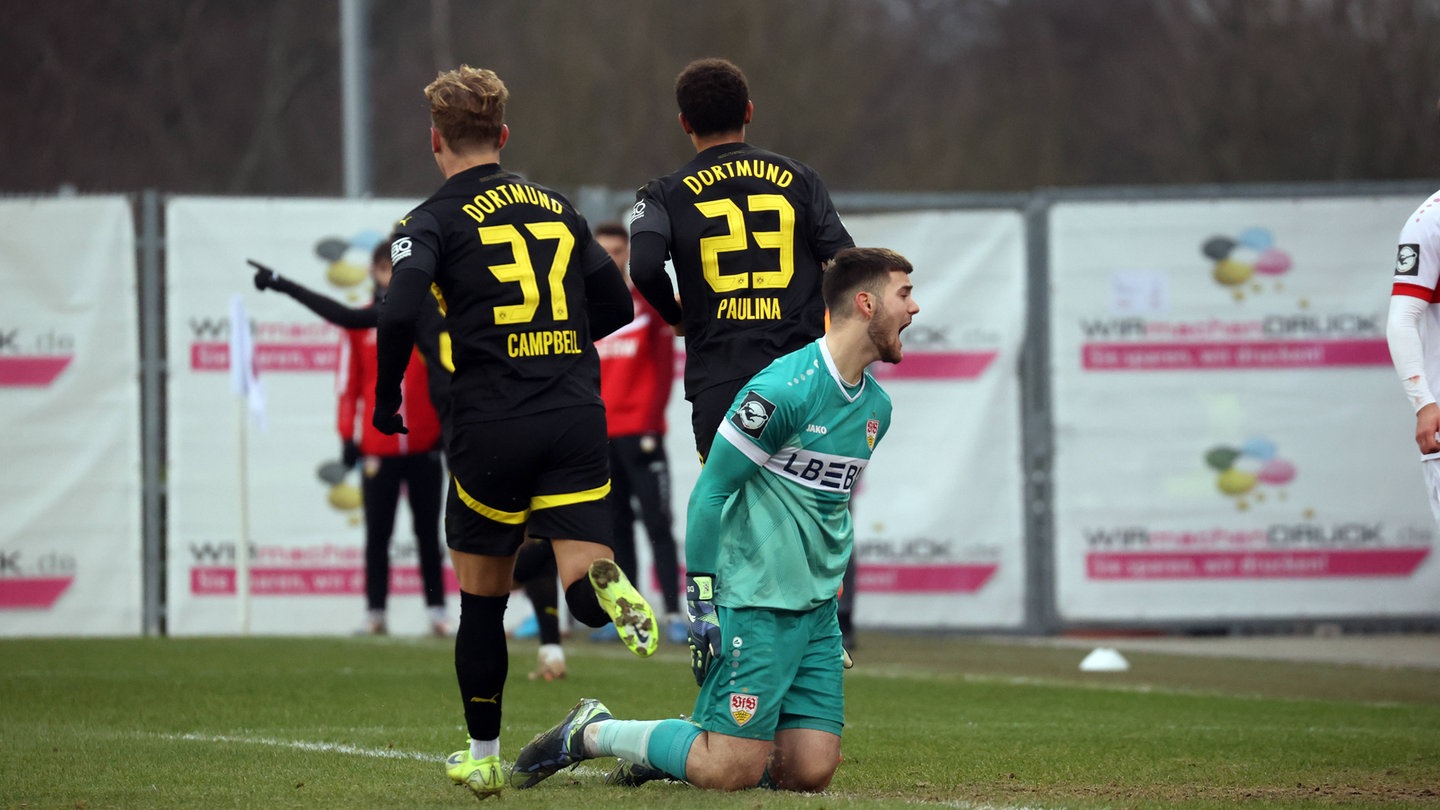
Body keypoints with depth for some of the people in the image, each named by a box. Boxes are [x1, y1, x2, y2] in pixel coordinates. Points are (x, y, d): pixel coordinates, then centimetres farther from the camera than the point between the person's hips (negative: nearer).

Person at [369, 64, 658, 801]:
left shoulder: (435, 220, -1)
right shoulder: (557, 208, 14)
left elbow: (400, 311, -18)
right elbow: (616, 306, 20)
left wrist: (387, 397, -3)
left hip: (492, 427, -3)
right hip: (578, 417, 3)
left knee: (482, 599, 13)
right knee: (582, 583, 0)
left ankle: (484, 758, 21)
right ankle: (607, 588, -36)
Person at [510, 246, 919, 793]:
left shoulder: (876, 407, 11)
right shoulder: (784, 389, -15)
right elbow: (710, 492, -13)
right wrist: (701, 599, -15)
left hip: (815, 608, 8)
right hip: (752, 600, -8)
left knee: (811, 771, -4)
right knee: (731, 773, -12)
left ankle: (684, 746, 20)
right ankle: (588, 734, 8)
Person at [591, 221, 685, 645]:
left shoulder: (648, 300, 1)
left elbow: (664, 366, -3)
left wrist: (651, 419, -11)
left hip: (640, 431, -4)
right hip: (599, 436, 4)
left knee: (657, 523, -8)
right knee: (616, 526, 5)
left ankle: (674, 612, -11)